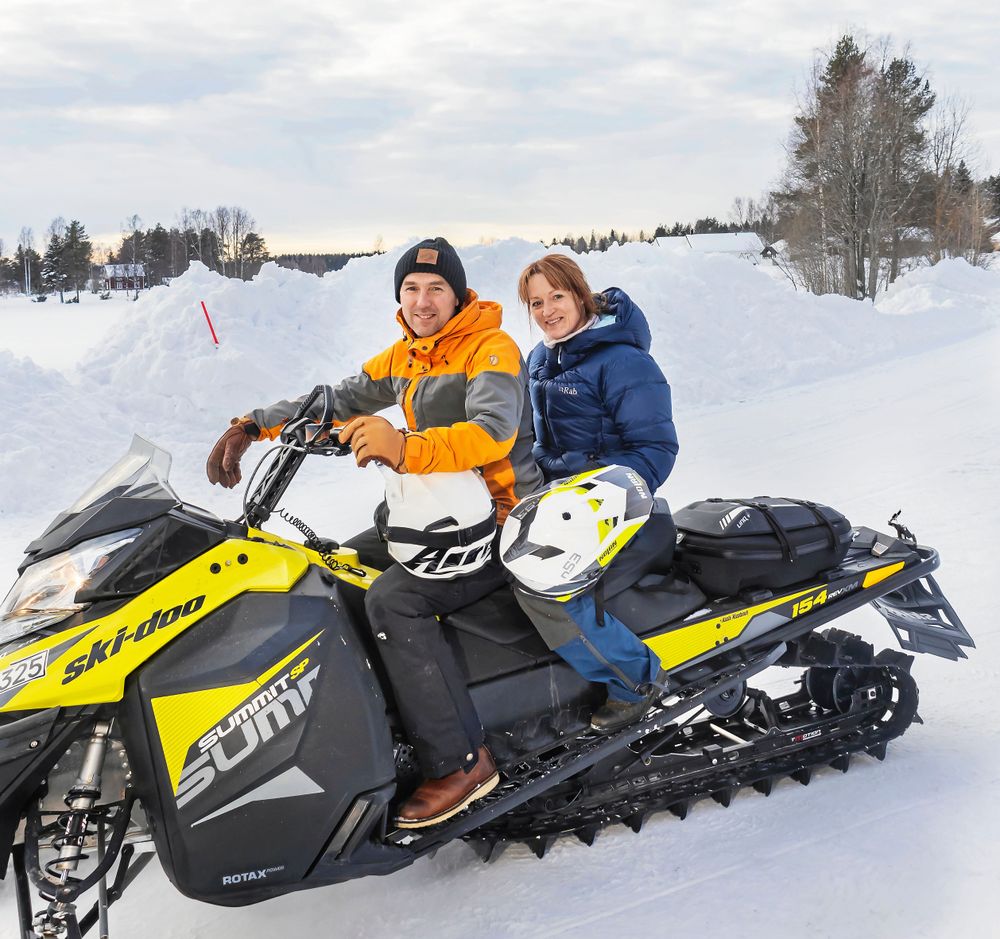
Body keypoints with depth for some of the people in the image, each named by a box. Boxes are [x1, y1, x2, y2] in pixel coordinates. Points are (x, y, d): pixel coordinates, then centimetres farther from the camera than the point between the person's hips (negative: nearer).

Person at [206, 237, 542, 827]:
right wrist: (254, 426, -1)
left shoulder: (493, 350, -14)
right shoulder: (403, 358, 13)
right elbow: (338, 401, 13)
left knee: (393, 597, -29)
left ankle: (460, 761, -23)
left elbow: (493, 432, -31)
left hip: (499, 523, -9)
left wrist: (406, 448, -48)